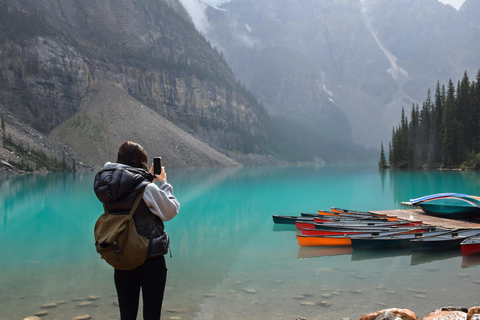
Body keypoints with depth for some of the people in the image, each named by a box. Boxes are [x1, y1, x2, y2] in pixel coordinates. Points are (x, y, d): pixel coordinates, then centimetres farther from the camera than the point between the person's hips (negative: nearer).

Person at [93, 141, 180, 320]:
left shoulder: (111, 191, -2)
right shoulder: (147, 189, -18)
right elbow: (171, 211, -7)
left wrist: (150, 179, 14)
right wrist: (163, 183, 4)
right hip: (150, 261, -5)